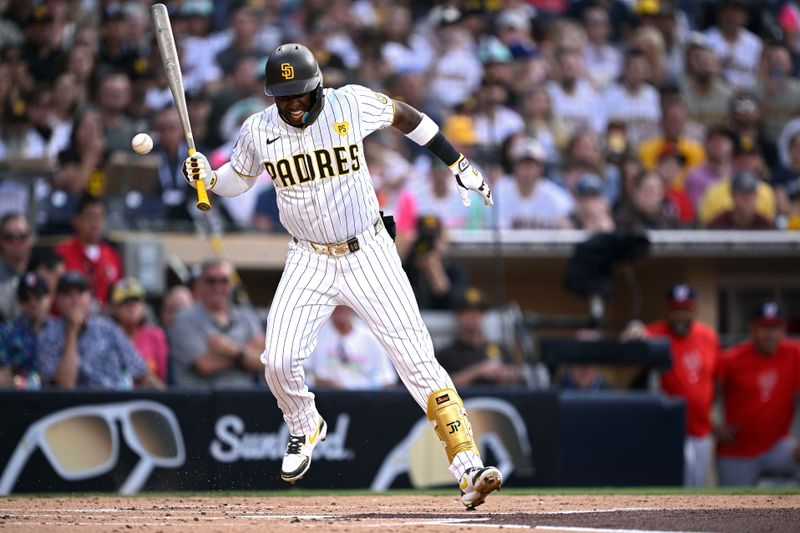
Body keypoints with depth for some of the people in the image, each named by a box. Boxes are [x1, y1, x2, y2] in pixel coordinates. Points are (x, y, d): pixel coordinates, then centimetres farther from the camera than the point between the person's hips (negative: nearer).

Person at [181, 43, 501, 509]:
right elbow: (238, 181, 13)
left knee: (418, 361, -10)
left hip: (369, 255, -2)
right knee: (280, 362, -13)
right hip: (310, 262, 2)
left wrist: (460, 164, 8)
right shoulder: (259, 131, -5)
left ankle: (470, 469, -12)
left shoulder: (352, 104, -11)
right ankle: (305, 428, 22)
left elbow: (405, 116, 6)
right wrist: (207, 177, -9)